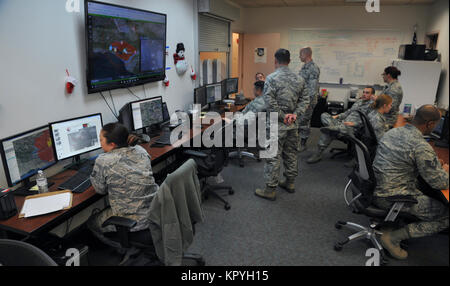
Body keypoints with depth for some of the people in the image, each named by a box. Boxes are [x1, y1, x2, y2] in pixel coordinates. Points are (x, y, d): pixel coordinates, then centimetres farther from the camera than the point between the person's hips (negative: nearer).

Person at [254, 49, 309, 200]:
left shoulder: (271, 78, -10)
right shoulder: (299, 79, 8)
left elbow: (270, 101, -18)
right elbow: (305, 99, 6)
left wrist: (282, 116, -11)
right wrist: (295, 114, -3)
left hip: (277, 124, -6)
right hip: (293, 124, 6)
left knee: (273, 156, -1)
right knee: (291, 154, 17)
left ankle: (270, 189, 6)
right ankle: (290, 183, 31)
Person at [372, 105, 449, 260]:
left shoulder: (392, 131, 5)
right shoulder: (422, 147, -20)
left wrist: (434, 163, 20)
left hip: (374, 188, 9)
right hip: (389, 199, -8)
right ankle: (394, 237, -3)